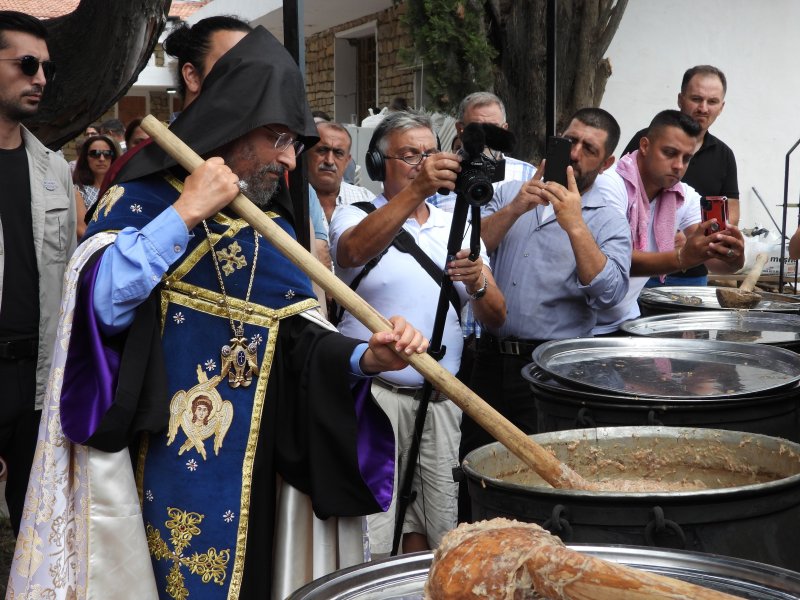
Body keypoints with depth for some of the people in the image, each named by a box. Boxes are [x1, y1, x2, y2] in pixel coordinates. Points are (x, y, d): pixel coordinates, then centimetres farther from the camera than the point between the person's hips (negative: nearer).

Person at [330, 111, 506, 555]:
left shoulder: (456, 227, 14)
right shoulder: (355, 218, 3)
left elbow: (496, 317, 7)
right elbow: (356, 251, -24)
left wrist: (477, 286, -15)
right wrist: (415, 190, -36)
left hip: (441, 399, 4)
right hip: (374, 396, -4)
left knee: (437, 539, 6)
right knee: (373, 552, -5)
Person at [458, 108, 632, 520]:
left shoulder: (608, 220, 0)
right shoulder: (510, 194, 11)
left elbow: (609, 293, -16)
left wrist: (574, 225, -21)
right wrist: (514, 210, -14)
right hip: (490, 358, 4)